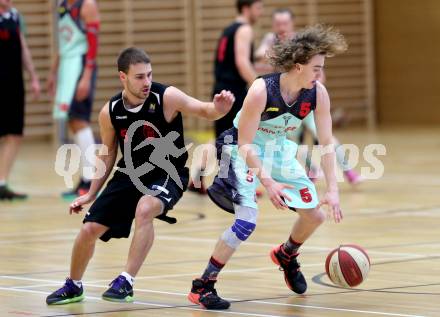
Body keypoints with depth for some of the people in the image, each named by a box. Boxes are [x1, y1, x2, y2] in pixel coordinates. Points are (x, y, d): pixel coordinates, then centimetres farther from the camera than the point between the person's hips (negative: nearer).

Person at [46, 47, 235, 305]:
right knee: (90, 228, 1)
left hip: (168, 173, -4)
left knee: (144, 210, -35)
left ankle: (126, 283, -26)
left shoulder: (167, 97, -20)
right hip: (130, 174, 4)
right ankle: (73, 287, 29)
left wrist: (219, 108, -50)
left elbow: (204, 110, -26)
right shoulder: (110, 112, -9)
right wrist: (91, 194, 6)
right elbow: (108, 154, 6)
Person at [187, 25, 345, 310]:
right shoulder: (262, 90, -32)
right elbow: (245, 145, -28)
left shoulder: (318, 94, -17)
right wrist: (267, 182, -37)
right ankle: (202, 287, -14)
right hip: (244, 152, -6)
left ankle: (286, 255, 39)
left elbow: (327, 143, -11)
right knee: (247, 219, -24)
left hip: (278, 150, 6)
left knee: (315, 215, 6)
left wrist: (332, 190, -19)